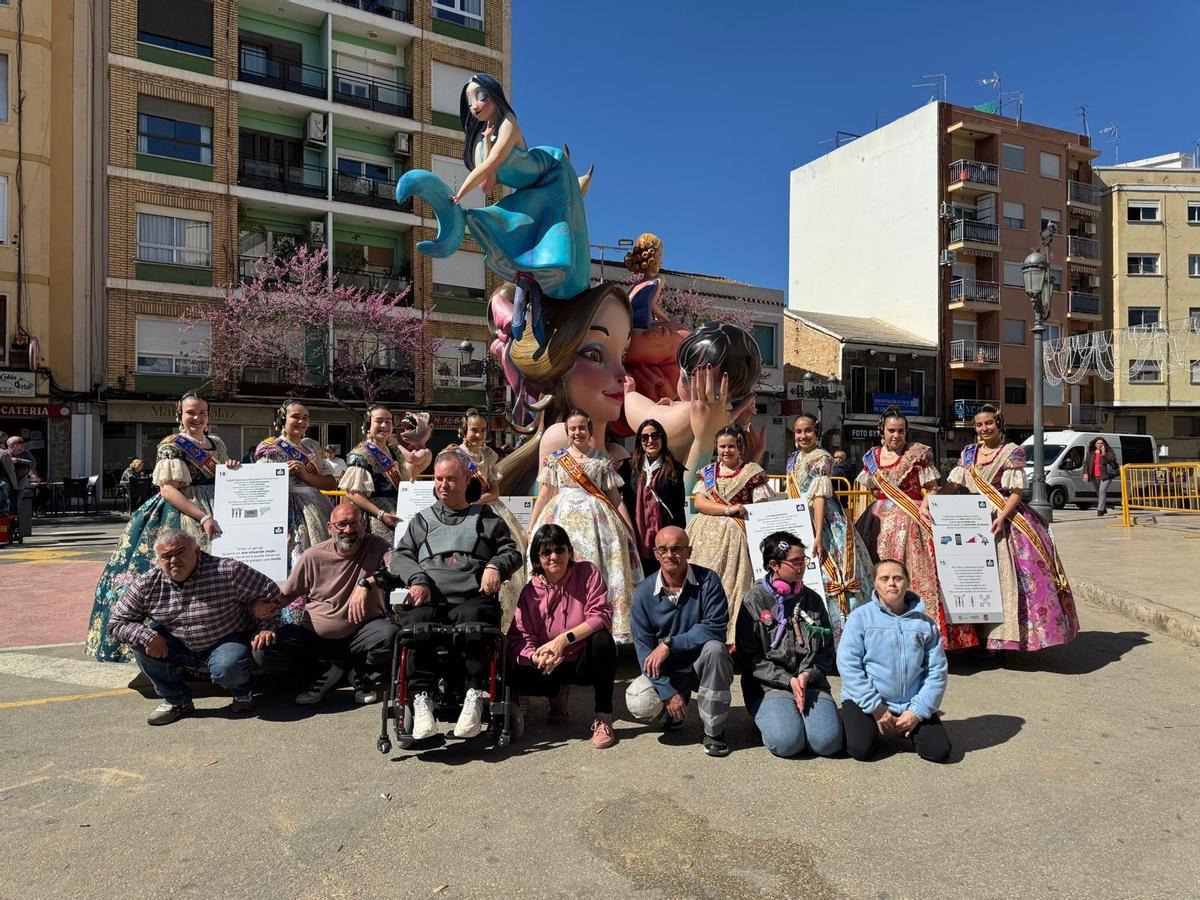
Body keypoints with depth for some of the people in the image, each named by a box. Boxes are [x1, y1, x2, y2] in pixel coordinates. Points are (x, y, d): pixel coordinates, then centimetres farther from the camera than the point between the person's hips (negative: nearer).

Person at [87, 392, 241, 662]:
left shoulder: (217, 443, 16)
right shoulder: (171, 446, -2)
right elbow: (168, 490, -13)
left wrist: (234, 470, 1)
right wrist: (203, 517, -22)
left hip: (216, 511, 5)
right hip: (179, 516, -5)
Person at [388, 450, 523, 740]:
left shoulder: (486, 518, 27)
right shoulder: (422, 520, 30)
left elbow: (512, 552, 20)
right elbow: (400, 556, 18)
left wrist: (495, 566, -4)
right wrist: (417, 579, -3)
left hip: (473, 598, -1)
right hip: (430, 598, 1)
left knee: (474, 618, -38)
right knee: (416, 620, -35)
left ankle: (475, 696, -37)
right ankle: (421, 699, -33)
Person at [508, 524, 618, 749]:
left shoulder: (587, 573, -9)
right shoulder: (530, 592, -5)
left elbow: (601, 615, -20)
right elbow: (518, 639, -11)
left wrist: (564, 639, -30)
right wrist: (537, 657, -34)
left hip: (586, 662, -1)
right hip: (552, 667, 2)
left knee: (602, 639, -34)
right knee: (512, 675, -25)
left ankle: (603, 718, -18)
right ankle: (557, 693, 9)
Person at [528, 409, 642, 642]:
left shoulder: (603, 460, 8)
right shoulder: (555, 459, 9)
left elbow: (615, 498, 8)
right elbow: (544, 495, 10)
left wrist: (629, 528, 1)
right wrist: (530, 528, 8)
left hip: (596, 518, -1)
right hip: (563, 518, 1)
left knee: (598, 574, -6)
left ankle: (611, 628, 1)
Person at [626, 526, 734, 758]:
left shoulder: (707, 581, -14)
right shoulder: (644, 592, -9)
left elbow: (715, 628, -24)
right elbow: (644, 648, -11)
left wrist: (669, 644, -28)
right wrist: (668, 692, -20)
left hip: (702, 666, -1)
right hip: (665, 670, 2)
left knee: (714, 648, -34)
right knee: (640, 704, -25)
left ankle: (714, 731, -15)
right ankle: (673, 708, 15)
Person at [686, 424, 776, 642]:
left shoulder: (753, 472, 5)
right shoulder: (708, 472, 15)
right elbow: (699, 502, 1)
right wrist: (729, 509, -8)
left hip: (736, 534, -3)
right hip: (707, 534, 3)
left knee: (731, 582, -12)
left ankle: (731, 633, -8)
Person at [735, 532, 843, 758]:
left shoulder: (812, 599, 10)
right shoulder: (754, 600, -2)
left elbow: (826, 650, 10)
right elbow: (749, 657, -5)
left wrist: (807, 675, -9)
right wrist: (788, 680, -12)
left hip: (811, 682, 3)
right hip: (769, 685, -3)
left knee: (828, 742, -20)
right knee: (787, 742, -26)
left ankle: (803, 714, 10)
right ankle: (770, 717, 7)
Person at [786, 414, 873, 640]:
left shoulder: (820, 457, -10)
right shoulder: (794, 459, 15)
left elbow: (820, 497, -19)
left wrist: (818, 535, -25)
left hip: (825, 526, -8)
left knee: (824, 577, -8)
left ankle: (839, 635, 0)